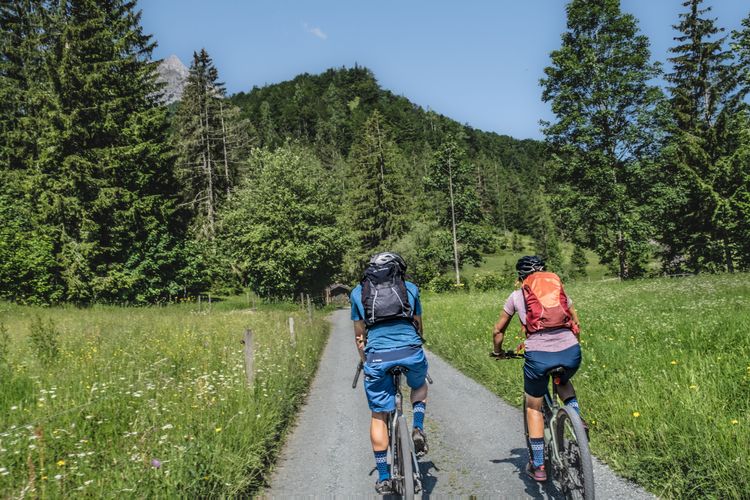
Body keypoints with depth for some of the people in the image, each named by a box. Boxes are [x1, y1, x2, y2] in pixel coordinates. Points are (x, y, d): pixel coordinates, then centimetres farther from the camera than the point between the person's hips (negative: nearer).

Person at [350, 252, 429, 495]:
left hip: (377, 356, 0)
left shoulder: (359, 292, 16)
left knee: (379, 416, 15)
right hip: (411, 351, 1)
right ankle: (418, 429, 14)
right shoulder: (410, 288, 17)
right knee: (420, 386, 35)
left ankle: (384, 478, 19)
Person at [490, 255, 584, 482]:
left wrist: (497, 352, 43)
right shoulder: (558, 289, 22)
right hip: (571, 352, 3)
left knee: (533, 408, 20)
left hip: (538, 355, -2)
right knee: (563, 382, 37)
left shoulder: (517, 296, 18)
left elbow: (498, 331, 24)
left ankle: (538, 466, 22)